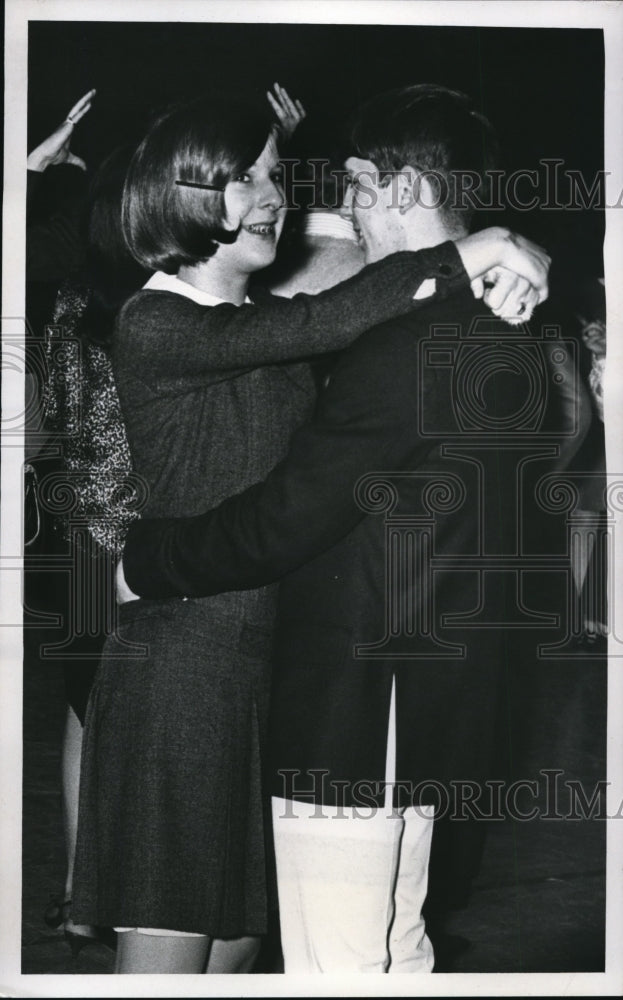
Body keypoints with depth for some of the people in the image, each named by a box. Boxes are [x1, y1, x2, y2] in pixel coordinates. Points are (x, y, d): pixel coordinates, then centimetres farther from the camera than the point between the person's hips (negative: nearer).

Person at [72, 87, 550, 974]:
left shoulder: (265, 325, 16)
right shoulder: (153, 327, -11)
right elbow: (319, 326, -24)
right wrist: (476, 253, -22)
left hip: (270, 664, 8)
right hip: (183, 659, -8)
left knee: (239, 940, 12)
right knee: (167, 949, -5)